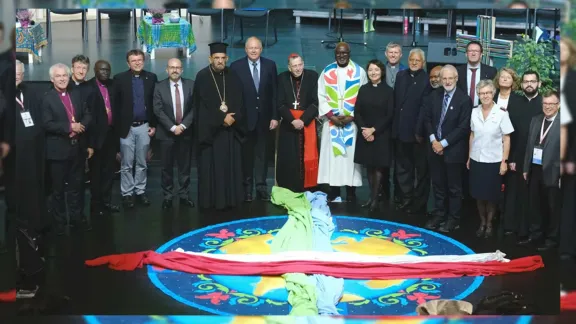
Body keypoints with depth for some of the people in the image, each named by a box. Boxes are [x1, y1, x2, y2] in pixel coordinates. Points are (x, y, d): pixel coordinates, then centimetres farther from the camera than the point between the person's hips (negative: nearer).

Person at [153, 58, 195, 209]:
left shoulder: (190, 85, 2)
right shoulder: (160, 87, -1)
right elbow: (158, 110, -7)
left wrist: (183, 125, -13)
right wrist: (172, 127, -14)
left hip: (185, 132, 1)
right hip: (167, 133, -1)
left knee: (185, 166, 7)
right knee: (167, 167, 5)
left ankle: (184, 195, 15)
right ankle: (167, 196, 13)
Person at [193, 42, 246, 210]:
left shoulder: (232, 76, 7)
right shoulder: (202, 76, -5)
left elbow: (240, 101, 5)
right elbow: (202, 104, -10)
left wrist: (233, 118, -12)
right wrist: (222, 118, -14)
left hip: (231, 128, 4)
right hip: (209, 128, -4)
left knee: (231, 165, 6)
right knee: (211, 165, -1)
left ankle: (231, 198, 14)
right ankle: (210, 200, 7)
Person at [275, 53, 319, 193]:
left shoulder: (312, 76, -2)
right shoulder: (282, 78, 1)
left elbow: (315, 102, -6)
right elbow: (280, 104, -2)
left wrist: (303, 120, -16)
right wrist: (292, 120, -15)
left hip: (308, 123, -1)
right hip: (288, 125, 1)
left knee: (307, 158, -1)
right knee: (288, 159, 0)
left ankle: (307, 191, 6)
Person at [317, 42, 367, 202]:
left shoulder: (360, 72, 2)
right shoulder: (327, 72, 5)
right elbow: (321, 96, 3)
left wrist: (352, 116, -10)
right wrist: (331, 116, -9)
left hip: (352, 121, -1)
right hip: (331, 121, 1)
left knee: (350, 155, 0)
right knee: (331, 155, 1)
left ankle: (351, 193, 6)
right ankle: (334, 193, 7)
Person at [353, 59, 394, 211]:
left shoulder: (388, 91, -3)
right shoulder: (363, 89, 7)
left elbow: (390, 115, -7)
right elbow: (357, 112, 3)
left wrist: (373, 130, -14)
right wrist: (364, 129, -12)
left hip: (381, 134, -3)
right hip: (365, 134, 3)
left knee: (379, 166, -1)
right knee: (369, 166, 6)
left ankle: (375, 198, 4)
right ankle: (371, 196, 13)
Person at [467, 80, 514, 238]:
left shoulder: (501, 113, -11)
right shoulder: (475, 112, 1)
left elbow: (506, 138, -8)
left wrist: (504, 161, -11)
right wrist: (469, 157, 9)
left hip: (494, 161, -3)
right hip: (476, 160, 3)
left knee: (491, 195, 8)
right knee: (479, 194, 10)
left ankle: (489, 223, 25)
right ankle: (482, 222, 26)